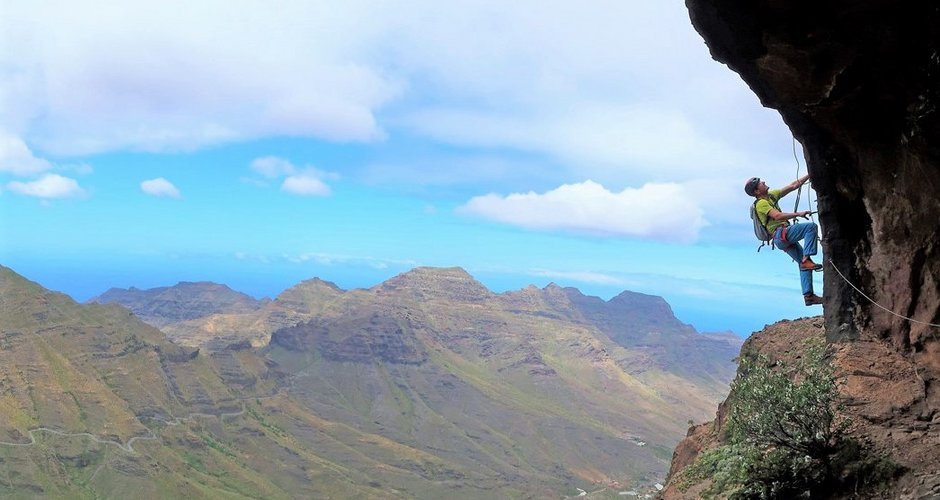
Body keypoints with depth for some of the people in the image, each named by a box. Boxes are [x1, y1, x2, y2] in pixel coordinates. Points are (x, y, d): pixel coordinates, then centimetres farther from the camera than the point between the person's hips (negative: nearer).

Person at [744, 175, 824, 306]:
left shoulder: (772, 195, 20)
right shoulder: (761, 203, -8)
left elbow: (793, 186, 22)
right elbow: (777, 216, -22)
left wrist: (809, 176, 18)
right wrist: (798, 214, -24)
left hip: (785, 238, 9)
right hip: (781, 234, -9)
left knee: (804, 264, 5)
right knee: (811, 226, -23)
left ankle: (808, 295, 3)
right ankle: (806, 260, -27)